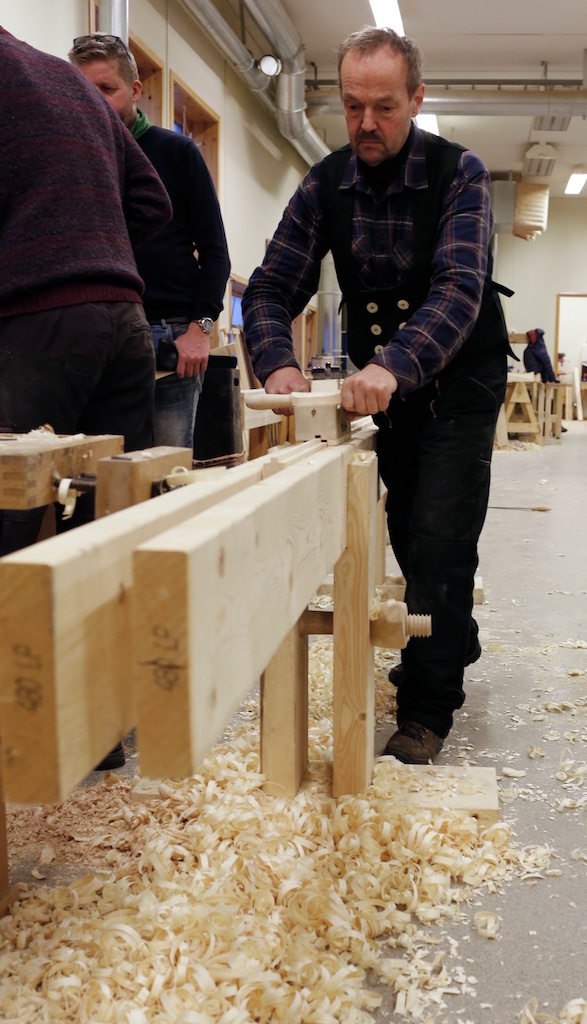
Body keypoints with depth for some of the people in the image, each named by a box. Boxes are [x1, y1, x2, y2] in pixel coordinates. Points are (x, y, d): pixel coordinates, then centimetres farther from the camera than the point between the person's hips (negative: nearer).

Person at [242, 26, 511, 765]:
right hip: (381, 380, 4)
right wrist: (276, 362, -33)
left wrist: (395, 365, -50)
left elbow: (459, 289, -33)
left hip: (458, 380, -4)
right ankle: (452, 647, 38)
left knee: (437, 542, -11)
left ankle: (428, 704, 0)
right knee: (407, 533, 13)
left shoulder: (459, 173, -18)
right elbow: (269, 289, -11)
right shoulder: (325, 185, -7)